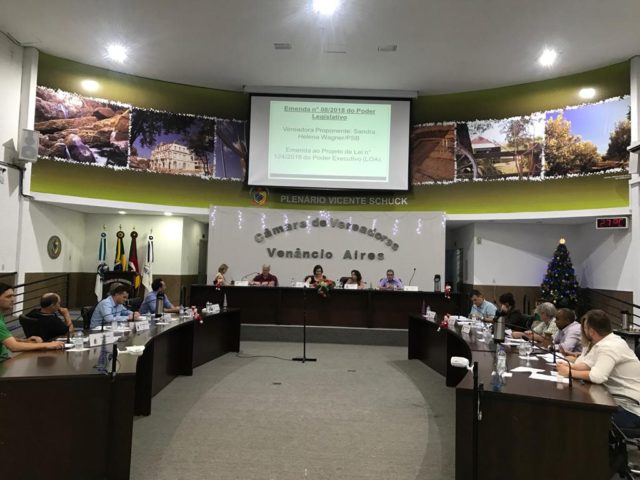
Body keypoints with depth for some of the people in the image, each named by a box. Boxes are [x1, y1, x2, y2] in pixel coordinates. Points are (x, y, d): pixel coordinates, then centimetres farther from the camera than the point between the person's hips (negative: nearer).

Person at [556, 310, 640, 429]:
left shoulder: (610, 347, -23)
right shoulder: (604, 342, 8)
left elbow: (597, 376, -33)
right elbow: (589, 364, 10)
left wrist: (569, 373, -21)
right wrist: (569, 366, -8)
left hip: (630, 406, -9)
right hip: (618, 397, 9)